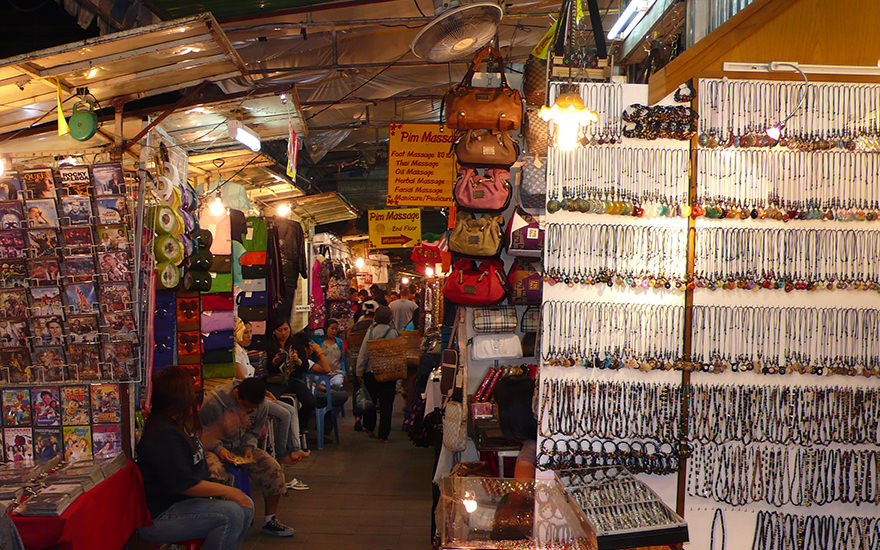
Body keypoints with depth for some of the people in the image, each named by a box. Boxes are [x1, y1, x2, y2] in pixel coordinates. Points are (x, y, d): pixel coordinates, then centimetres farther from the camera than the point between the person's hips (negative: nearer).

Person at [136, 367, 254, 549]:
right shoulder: (162, 434, -24)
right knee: (231, 514, -25)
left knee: (246, 505, 3)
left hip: (186, 500, 11)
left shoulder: (179, 425, 9)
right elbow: (184, 484, -26)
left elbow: (196, 445, 31)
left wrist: (221, 428, 20)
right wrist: (227, 491, -18)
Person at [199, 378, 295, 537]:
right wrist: (219, 449, -24)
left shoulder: (261, 407, -7)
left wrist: (249, 448, -11)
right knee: (218, 473, -36)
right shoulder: (213, 402, -22)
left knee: (272, 468, -13)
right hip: (213, 447, -4)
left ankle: (270, 520, -2)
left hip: (241, 447, 5)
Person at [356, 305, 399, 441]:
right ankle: (383, 434, 6)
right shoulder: (393, 332, -8)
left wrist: (359, 372, 3)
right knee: (386, 404, 5)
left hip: (371, 372, 1)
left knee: (370, 400, 19)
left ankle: (369, 427, 28)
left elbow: (363, 353, -3)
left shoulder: (371, 331, -5)